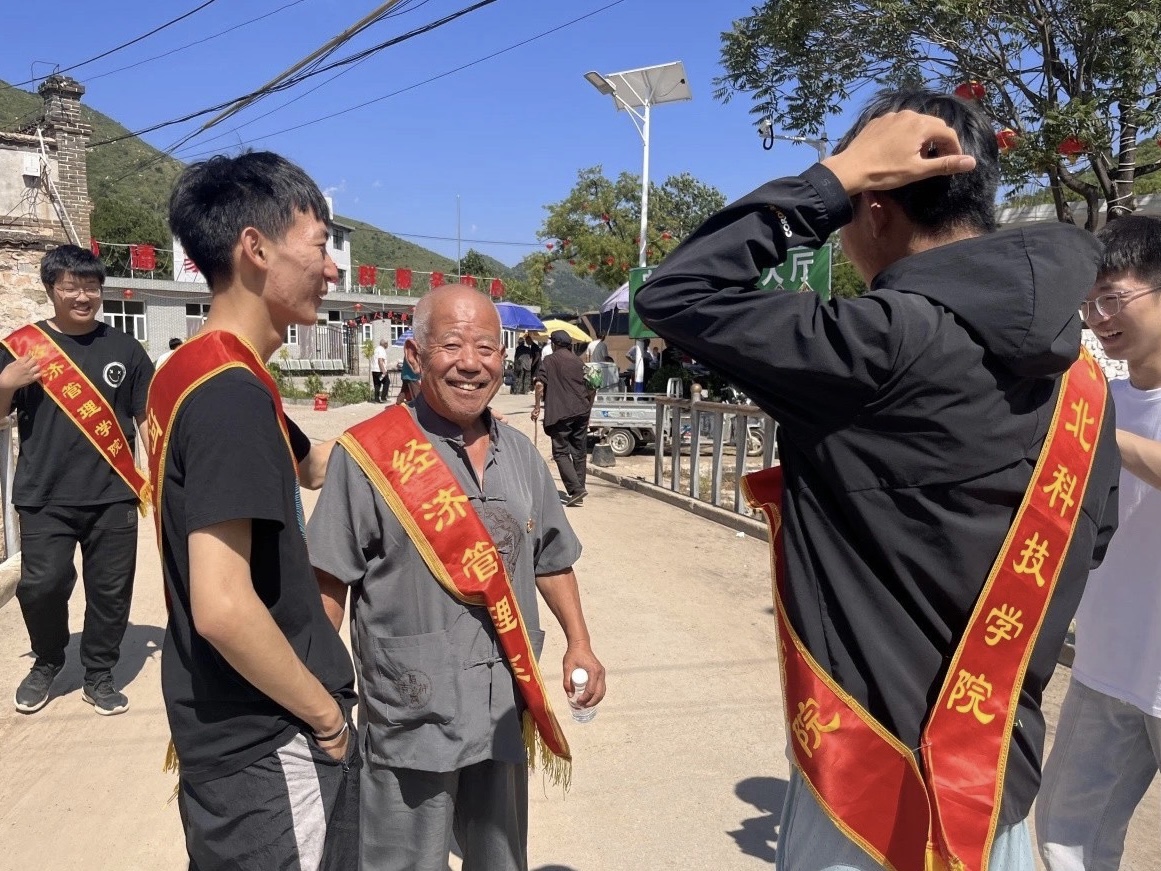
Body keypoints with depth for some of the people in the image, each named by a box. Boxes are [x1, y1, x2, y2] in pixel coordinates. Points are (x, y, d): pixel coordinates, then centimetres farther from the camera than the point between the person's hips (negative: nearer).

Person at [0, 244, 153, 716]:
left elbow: (149, 418, 8)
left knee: (110, 589, 6)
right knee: (41, 586, -2)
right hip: (45, 497, 0)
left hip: (113, 496, 1)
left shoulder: (124, 348, 4)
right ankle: (46, 663, 27)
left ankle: (99, 676, 24)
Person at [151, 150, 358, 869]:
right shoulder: (232, 394, -25)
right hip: (266, 743, -9)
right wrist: (326, 711, -16)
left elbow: (311, 462, 18)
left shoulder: (193, 372, 5)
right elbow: (224, 608, -31)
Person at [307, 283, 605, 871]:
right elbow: (328, 584, -10)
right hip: (410, 717, -5)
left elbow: (551, 561, 14)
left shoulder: (521, 455, 5)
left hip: (506, 713, 6)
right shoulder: (370, 454, -13)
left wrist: (579, 643, 6)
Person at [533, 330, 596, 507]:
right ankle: (578, 494, 14)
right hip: (581, 412, 5)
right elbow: (591, 389, 16)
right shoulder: (579, 362, 16)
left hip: (560, 413, -5)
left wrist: (537, 406, -5)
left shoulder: (550, 361, 1)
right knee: (579, 453, 10)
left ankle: (576, 489, -16)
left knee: (561, 452, -1)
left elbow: (540, 383, -12)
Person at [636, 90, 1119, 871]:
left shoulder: (884, 343, -24)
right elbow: (1089, 539, 11)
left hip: (879, 782, -7)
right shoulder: (1080, 375, 0)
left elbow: (673, 295, -19)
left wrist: (834, 176, -16)